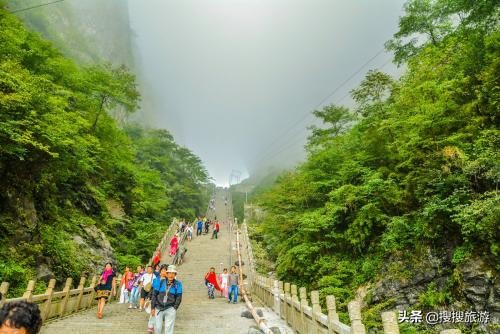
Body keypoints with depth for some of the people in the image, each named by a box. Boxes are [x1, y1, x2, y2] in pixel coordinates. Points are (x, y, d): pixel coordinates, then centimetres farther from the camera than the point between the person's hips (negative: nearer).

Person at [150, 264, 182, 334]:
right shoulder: (159, 281, -5)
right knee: (157, 327, 9)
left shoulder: (177, 284, -4)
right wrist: (152, 308, -2)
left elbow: (179, 297, 2)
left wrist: (174, 308, -1)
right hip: (158, 308, 1)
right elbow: (154, 294, -1)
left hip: (170, 309, 0)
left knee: (169, 328, 2)